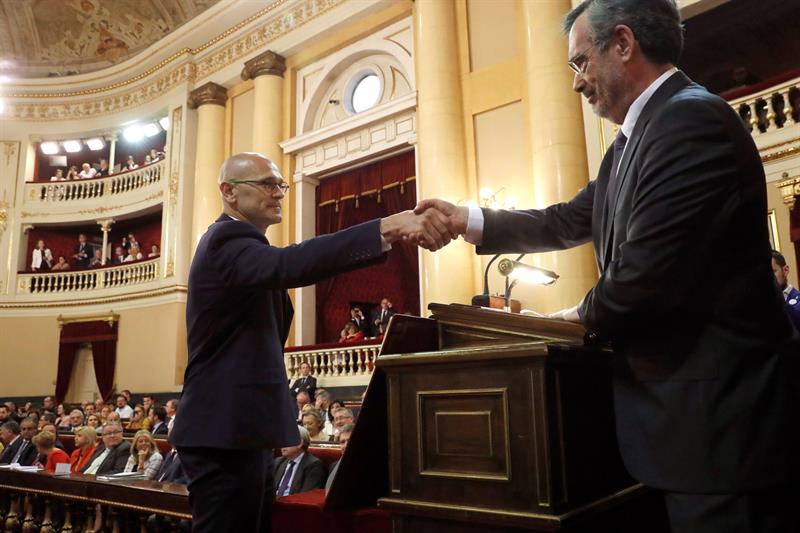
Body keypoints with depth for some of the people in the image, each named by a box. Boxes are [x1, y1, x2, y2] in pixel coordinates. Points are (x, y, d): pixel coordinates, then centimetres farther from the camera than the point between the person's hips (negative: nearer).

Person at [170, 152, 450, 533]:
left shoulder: (237, 243, 19)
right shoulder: (227, 240, -15)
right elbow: (288, 265, -37)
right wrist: (387, 228, -45)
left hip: (240, 427, 11)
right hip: (226, 430, -10)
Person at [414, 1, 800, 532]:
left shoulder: (690, 120, -20)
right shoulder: (640, 136, 12)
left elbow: (644, 276, -26)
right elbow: (570, 221, 17)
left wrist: (584, 316, -5)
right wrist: (467, 220, 13)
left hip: (721, 410, -10)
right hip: (697, 402, 10)